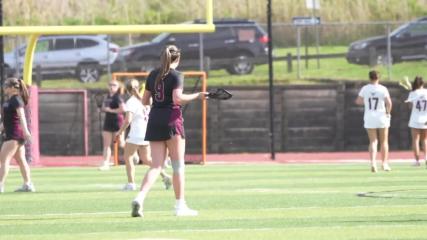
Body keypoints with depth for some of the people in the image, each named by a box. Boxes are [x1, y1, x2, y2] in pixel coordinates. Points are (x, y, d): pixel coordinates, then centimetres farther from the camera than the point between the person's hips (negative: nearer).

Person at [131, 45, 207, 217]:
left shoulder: (152, 75, 11)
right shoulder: (176, 75, -7)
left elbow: (145, 101, 15)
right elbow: (177, 98, -20)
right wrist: (197, 96, -10)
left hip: (154, 120, 5)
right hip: (172, 119, -5)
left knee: (156, 166, 4)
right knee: (178, 165, 4)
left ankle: (139, 198, -17)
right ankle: (180, 206, 6)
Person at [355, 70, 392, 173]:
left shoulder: (365, 89, -3)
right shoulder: (383, 89, -9)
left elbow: (358, 101, 3)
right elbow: (389, 103, -14)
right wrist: (388, 112, 3)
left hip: (369, 118, 1)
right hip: (381, 118, -1)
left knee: (373, 142, 5)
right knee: (384, 142, 12)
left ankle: (373, 162, -14)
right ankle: (385, 164, 15)